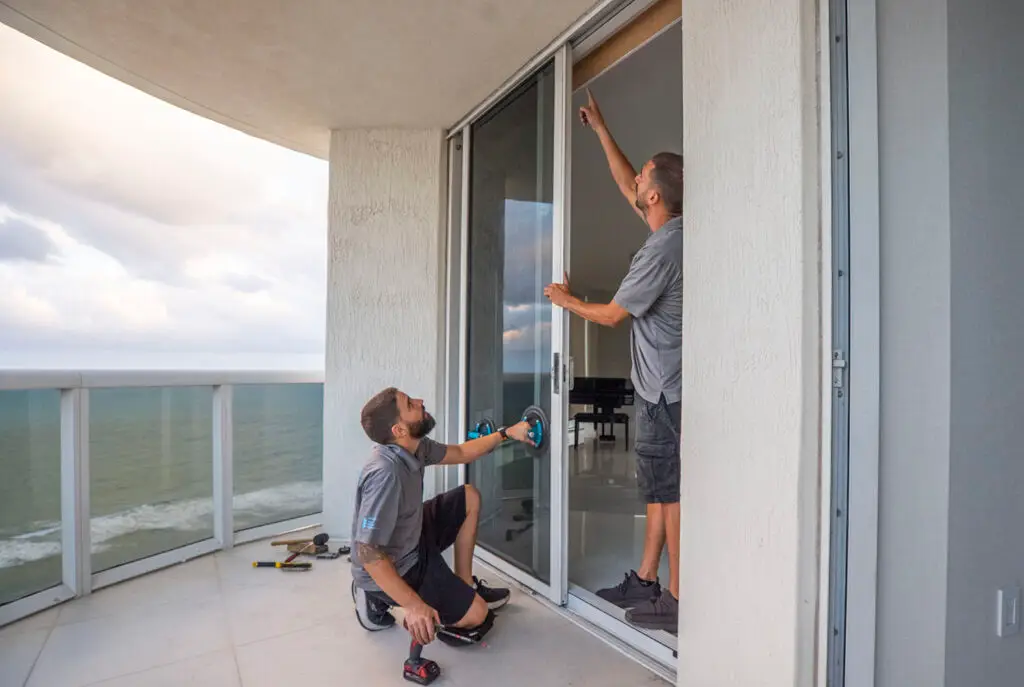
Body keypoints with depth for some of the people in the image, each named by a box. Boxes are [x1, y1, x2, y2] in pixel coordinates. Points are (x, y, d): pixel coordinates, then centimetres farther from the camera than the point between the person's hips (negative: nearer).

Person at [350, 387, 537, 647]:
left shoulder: (414, 447, -9)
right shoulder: (385, 474, -36)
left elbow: (459, 453, 9)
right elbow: (367, 552, -34)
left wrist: (506, 433, 5)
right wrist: (412, 605, -32)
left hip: (412, 542, 9)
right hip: (395, 569, -8)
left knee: (470, 497, 9)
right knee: (477, 614, -6)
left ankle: (465, 584, 18)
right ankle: (380, 598, 4)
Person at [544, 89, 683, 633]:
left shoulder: (662, 248, -19)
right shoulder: (671, 231, 10)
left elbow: (612, 314, -12)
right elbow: (625, 187, 23)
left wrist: (568, 301, 6)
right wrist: (600, 130, 29)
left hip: (666, 391, -10)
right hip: (662, 388, 10)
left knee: (670, 489, -1)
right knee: (659, 486, 14)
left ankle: (677, 600, 12)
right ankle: (645, 581, 27)